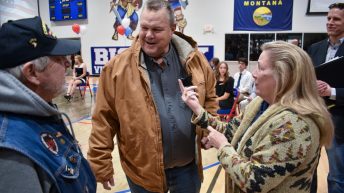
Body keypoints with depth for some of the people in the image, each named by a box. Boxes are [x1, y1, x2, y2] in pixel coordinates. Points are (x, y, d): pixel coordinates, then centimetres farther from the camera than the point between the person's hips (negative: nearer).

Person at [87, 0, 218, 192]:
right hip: (143, 170, -1)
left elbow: (210, 100, 9)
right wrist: (101, 164, -6)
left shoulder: (194, 59, -3)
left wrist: (208, 131, -4)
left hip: (188, 166, 2)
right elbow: (104, 120, -8)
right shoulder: (118, 66, -10)